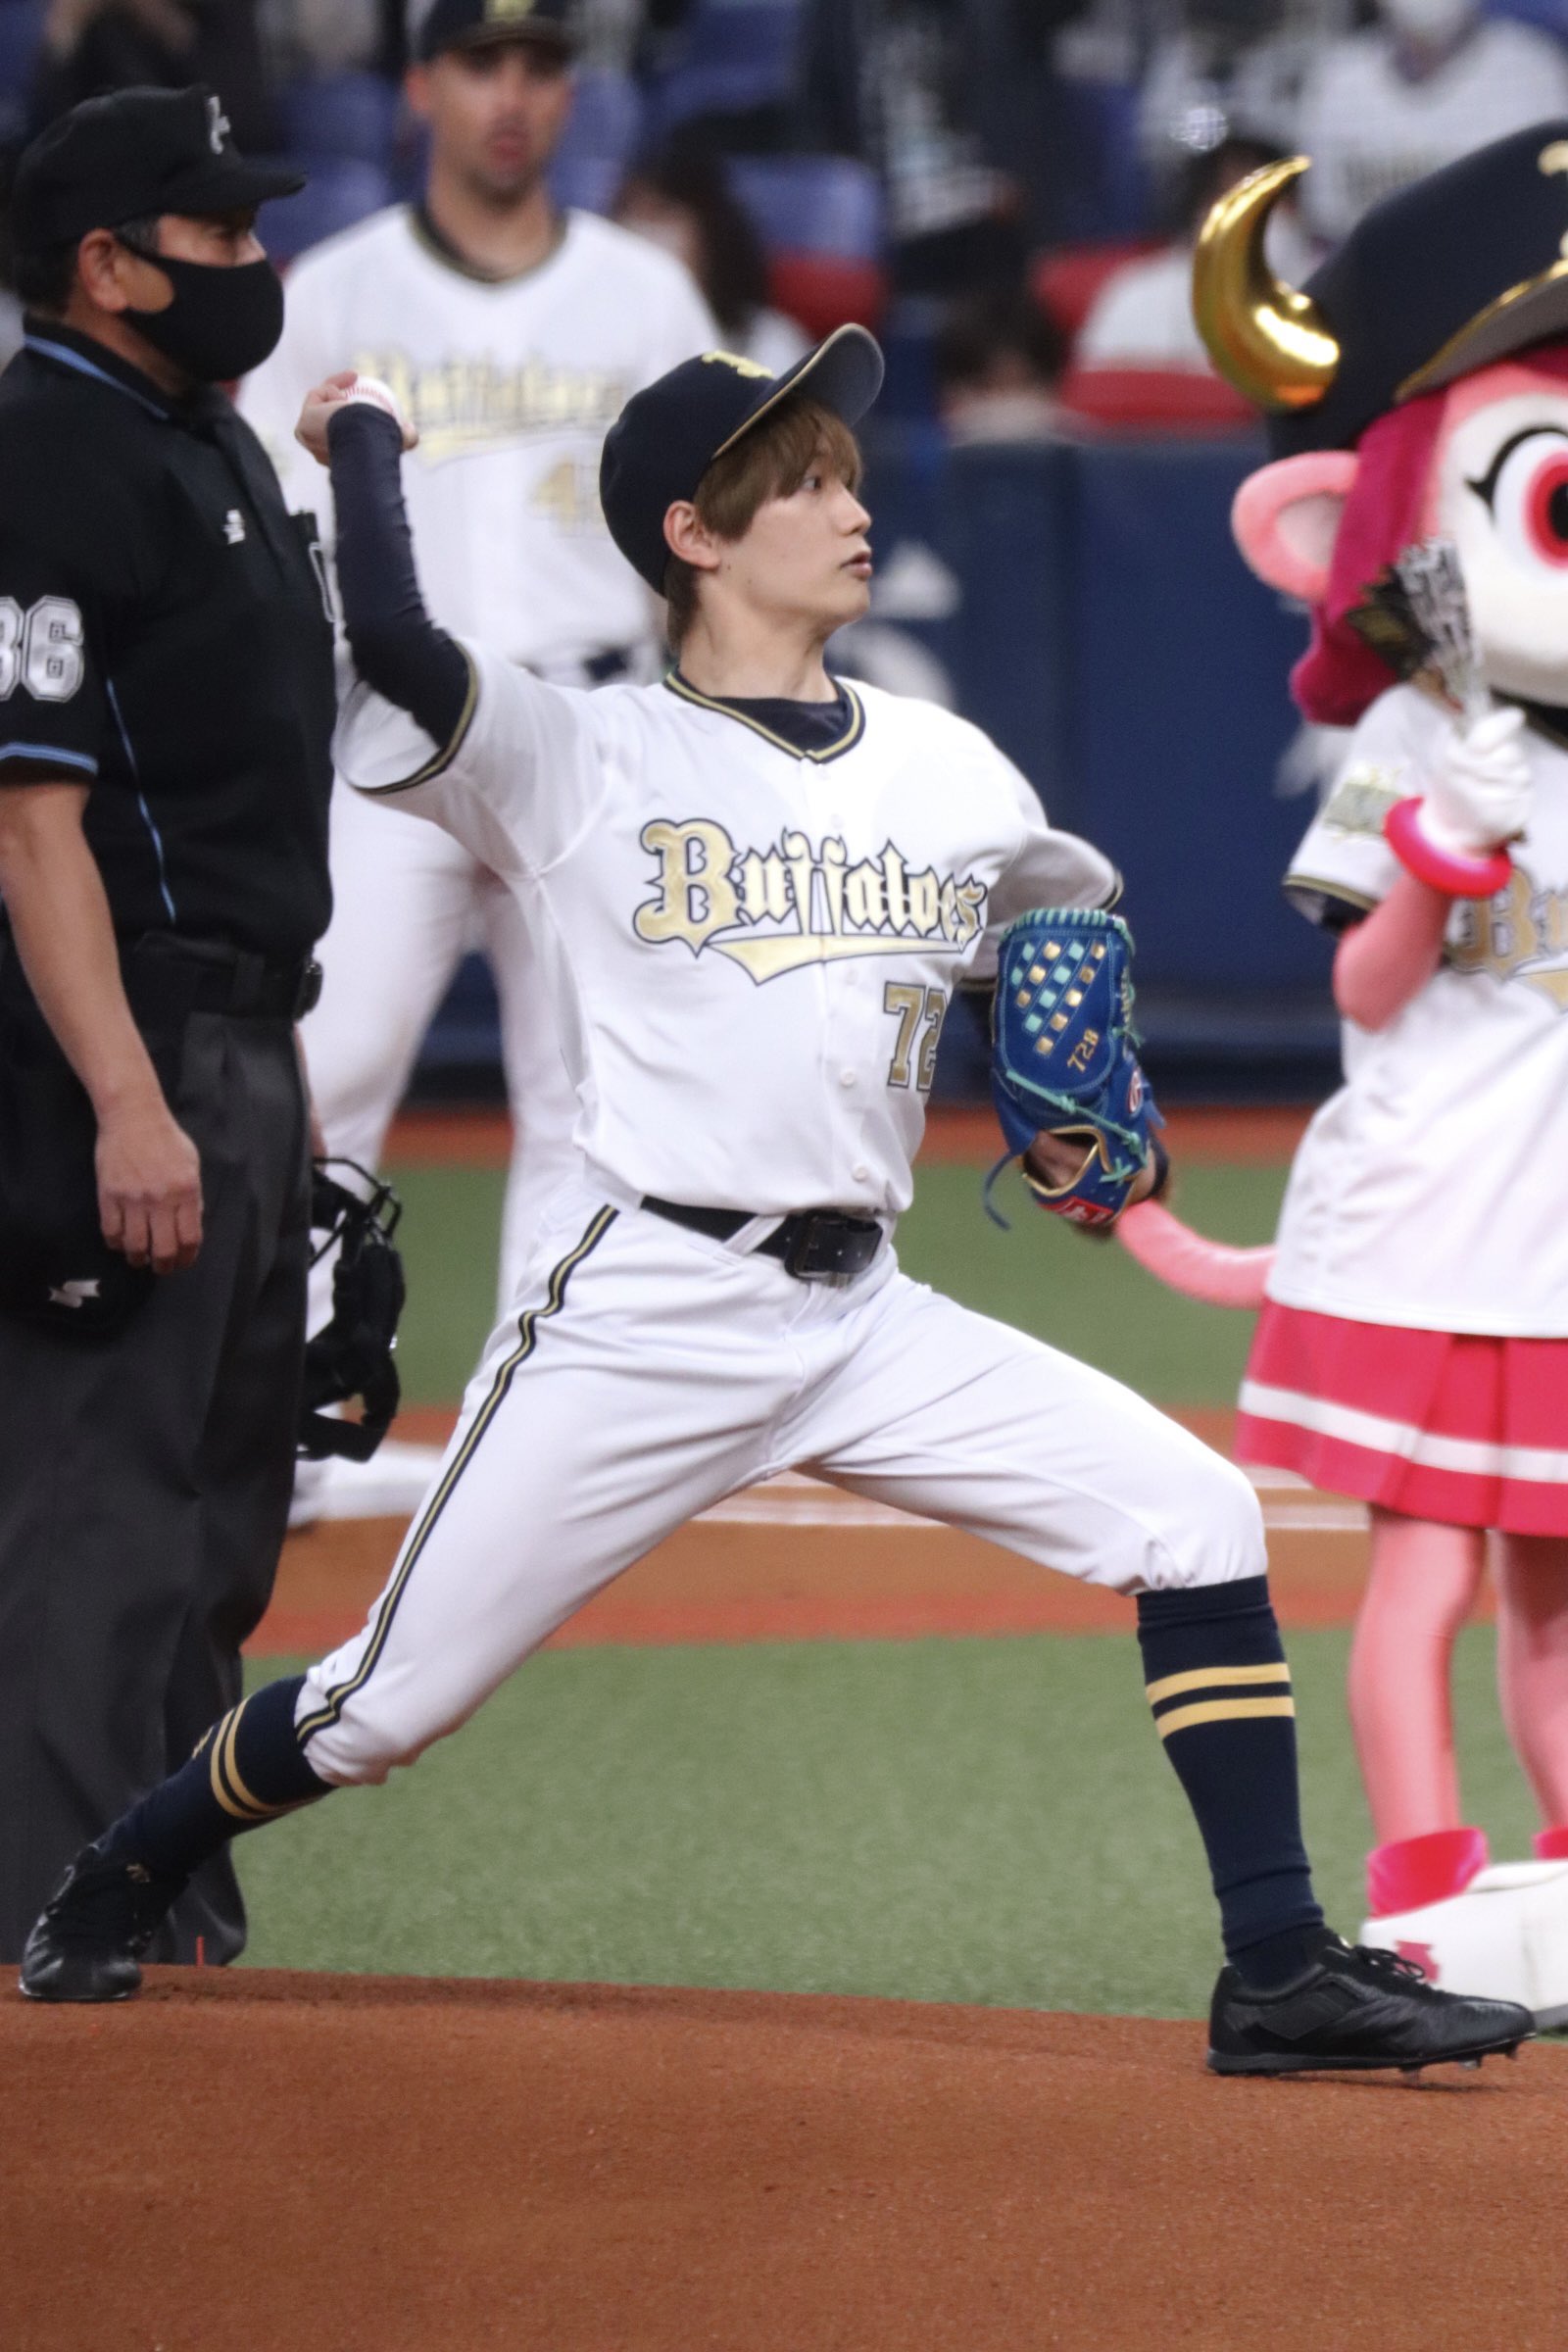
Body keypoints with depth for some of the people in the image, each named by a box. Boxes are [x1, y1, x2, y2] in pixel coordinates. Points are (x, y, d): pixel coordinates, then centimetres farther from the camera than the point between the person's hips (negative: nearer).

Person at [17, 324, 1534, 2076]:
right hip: (638, 1314, -4)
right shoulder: (575, 763, -4)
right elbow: (390, 634, -21)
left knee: (1196, 1522, -12)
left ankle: (1279, 1977, -10)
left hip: (863, 1319, 4)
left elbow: (1072, 928, 30)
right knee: (390, 1707, -1)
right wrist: (364, 431, -4)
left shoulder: (951, 773, 11)